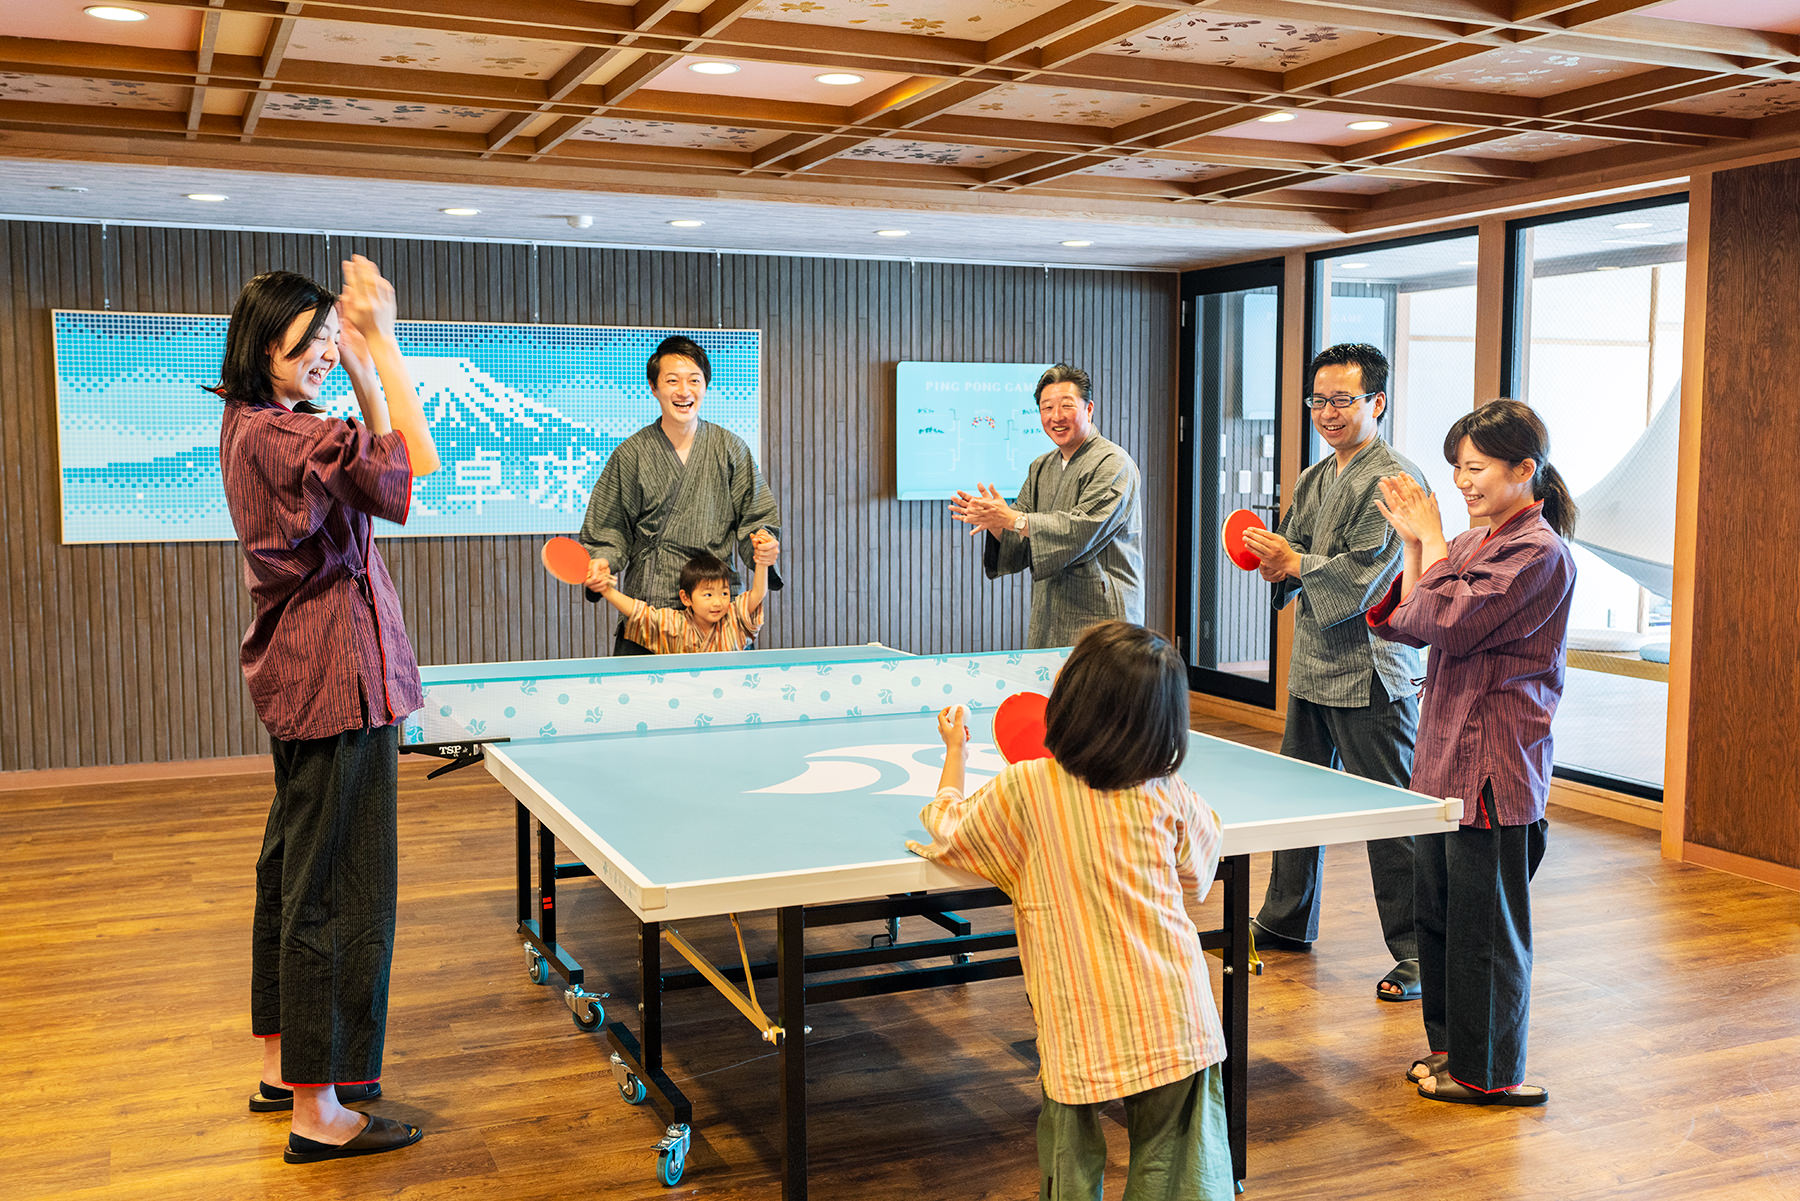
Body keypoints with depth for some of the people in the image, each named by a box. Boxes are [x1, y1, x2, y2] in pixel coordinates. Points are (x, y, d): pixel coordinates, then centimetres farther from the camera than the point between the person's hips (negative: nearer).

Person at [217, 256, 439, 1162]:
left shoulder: (252, 427, 13)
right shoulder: (274, 433, -19)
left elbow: (376, 458, 19)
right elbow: (415, 470, -27)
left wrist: (363, 364, 9)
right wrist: (384, 345, -22)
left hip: (297, 678, 11)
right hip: (338, 679, -11)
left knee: (294, 872, 18)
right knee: (337, 891, -5)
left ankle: (284, 1064, 31)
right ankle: (317, 1111, 3)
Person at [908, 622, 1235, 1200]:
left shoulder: (1022, 789, -11)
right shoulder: (1168, 796, -4)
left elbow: (949, 830, 7)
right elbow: (1198, 874, 15)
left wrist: (955, 751, 22)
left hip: (1080, 1036, -2)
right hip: (1176, 1024, 2)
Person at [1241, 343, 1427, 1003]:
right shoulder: (1312, 480, 15)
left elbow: (1362, 578, -19)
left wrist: (1293, 563, -11)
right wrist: (1278, 565, -3)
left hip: (1370, 674, -9)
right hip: (1311, 668, 9)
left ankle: (1415, 953, 7)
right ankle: (1287, 922, 34)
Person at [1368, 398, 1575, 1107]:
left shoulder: (1539, 552, -15)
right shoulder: (1473, 541, 12)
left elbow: (1449, 624, -20)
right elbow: (1411, 625, 9)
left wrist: (1430, 540, -10)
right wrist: (1414, 544, 1)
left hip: (1495, 764, -9)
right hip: (1448, 755, 9)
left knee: (1484, 919, 2)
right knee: (1438, 910, 17)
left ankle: (1488, 1072, 15)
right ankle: (1451, 1047, 31)